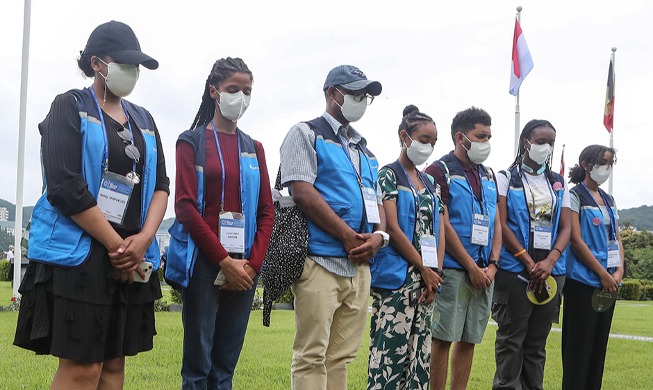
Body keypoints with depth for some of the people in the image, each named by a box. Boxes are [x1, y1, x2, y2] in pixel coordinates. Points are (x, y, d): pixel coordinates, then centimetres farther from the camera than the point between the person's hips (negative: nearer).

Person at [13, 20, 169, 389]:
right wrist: (117, 246, -11)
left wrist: (143, 239, -8)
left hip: (132, 257, 6)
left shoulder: (144, 120, 17)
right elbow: (65, 186, -12)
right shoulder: (71, 107, -1)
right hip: (79, 251, -6)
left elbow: (161, 185, 11)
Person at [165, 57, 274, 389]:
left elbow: (266, 212, 11)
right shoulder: (192, 141, 3)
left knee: (226, 363, 6)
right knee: (198, 362, -4)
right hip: (204, 263, -4)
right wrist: (225, 261, -13)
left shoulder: (253, 148, 15)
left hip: (244, 268, 4)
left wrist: (252, 264, -4)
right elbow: (185, 206, -7)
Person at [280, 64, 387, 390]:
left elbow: (375, 201, 22)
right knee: (312, 356, -7)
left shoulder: (364, 150, 24)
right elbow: (302, 192, -11)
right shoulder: (306, 134, 1)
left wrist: (378, 236, -2)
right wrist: (349, 237, -13)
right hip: (320, 261, -7)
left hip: (359, 265, 7)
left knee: (341, 357, 7)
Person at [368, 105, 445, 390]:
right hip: (397, 277, -7)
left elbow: (439, 231, 14)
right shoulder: (388, 176, -2)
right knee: (391, 350, -11)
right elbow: (392, 228, -11)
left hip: (427, 278, 7)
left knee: (420, 351, 6)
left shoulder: (430, 184, 18)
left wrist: (436, 272, -1)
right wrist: (424, 270, -9)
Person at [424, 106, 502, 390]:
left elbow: (496, 224, 15)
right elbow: (443, 226, -11)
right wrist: (472, 267, -11)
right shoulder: (440, 171, -5)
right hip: (453, 270, -7)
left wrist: (492, 265, 0)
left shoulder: (488, 176, 17)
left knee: (469, 340, 9)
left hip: (484, 272, 7)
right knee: (442, 339, -5)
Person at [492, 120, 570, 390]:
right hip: (514, 271, -4)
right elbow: (501, 225, -7)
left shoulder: (558, 183, 14)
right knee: (511, 338, -3)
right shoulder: (506, 179, 1)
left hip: (551, 272, 4)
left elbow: (566, 228, 8)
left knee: (537, 341, 8)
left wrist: (549, 261, -10)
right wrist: (530, 263, -13)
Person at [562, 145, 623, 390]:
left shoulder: (609, 200, 16)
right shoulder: (575, 197, -6)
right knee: (579, 344, -6)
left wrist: (619, 271, -3)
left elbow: (617, 238, 14)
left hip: (608, 283, 7)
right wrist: (603, 274, -14)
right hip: (584, 281, -7)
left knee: (600, 342, 8)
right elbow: (577, 241, -13)